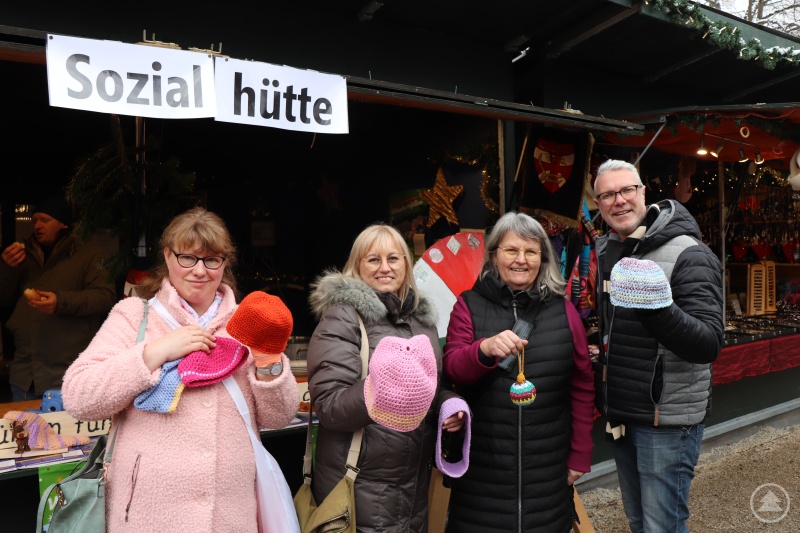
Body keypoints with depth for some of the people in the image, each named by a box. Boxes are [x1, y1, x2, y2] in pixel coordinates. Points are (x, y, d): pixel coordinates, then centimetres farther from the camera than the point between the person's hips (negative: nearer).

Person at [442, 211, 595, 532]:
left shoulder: (563, 309, 3)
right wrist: (484, 349, -31)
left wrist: (580, 455, 6)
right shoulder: (469, 305, 0)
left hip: (548, 465, 2)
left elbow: (582, 387, 6)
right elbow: (452, 369, -11)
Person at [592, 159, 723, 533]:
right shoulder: (604, 252, 5)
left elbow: (708, 345, -24)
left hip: (667, 418, -6)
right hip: (618, 411, 7)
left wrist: (659, 308, -40)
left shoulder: (688, 254, -16)